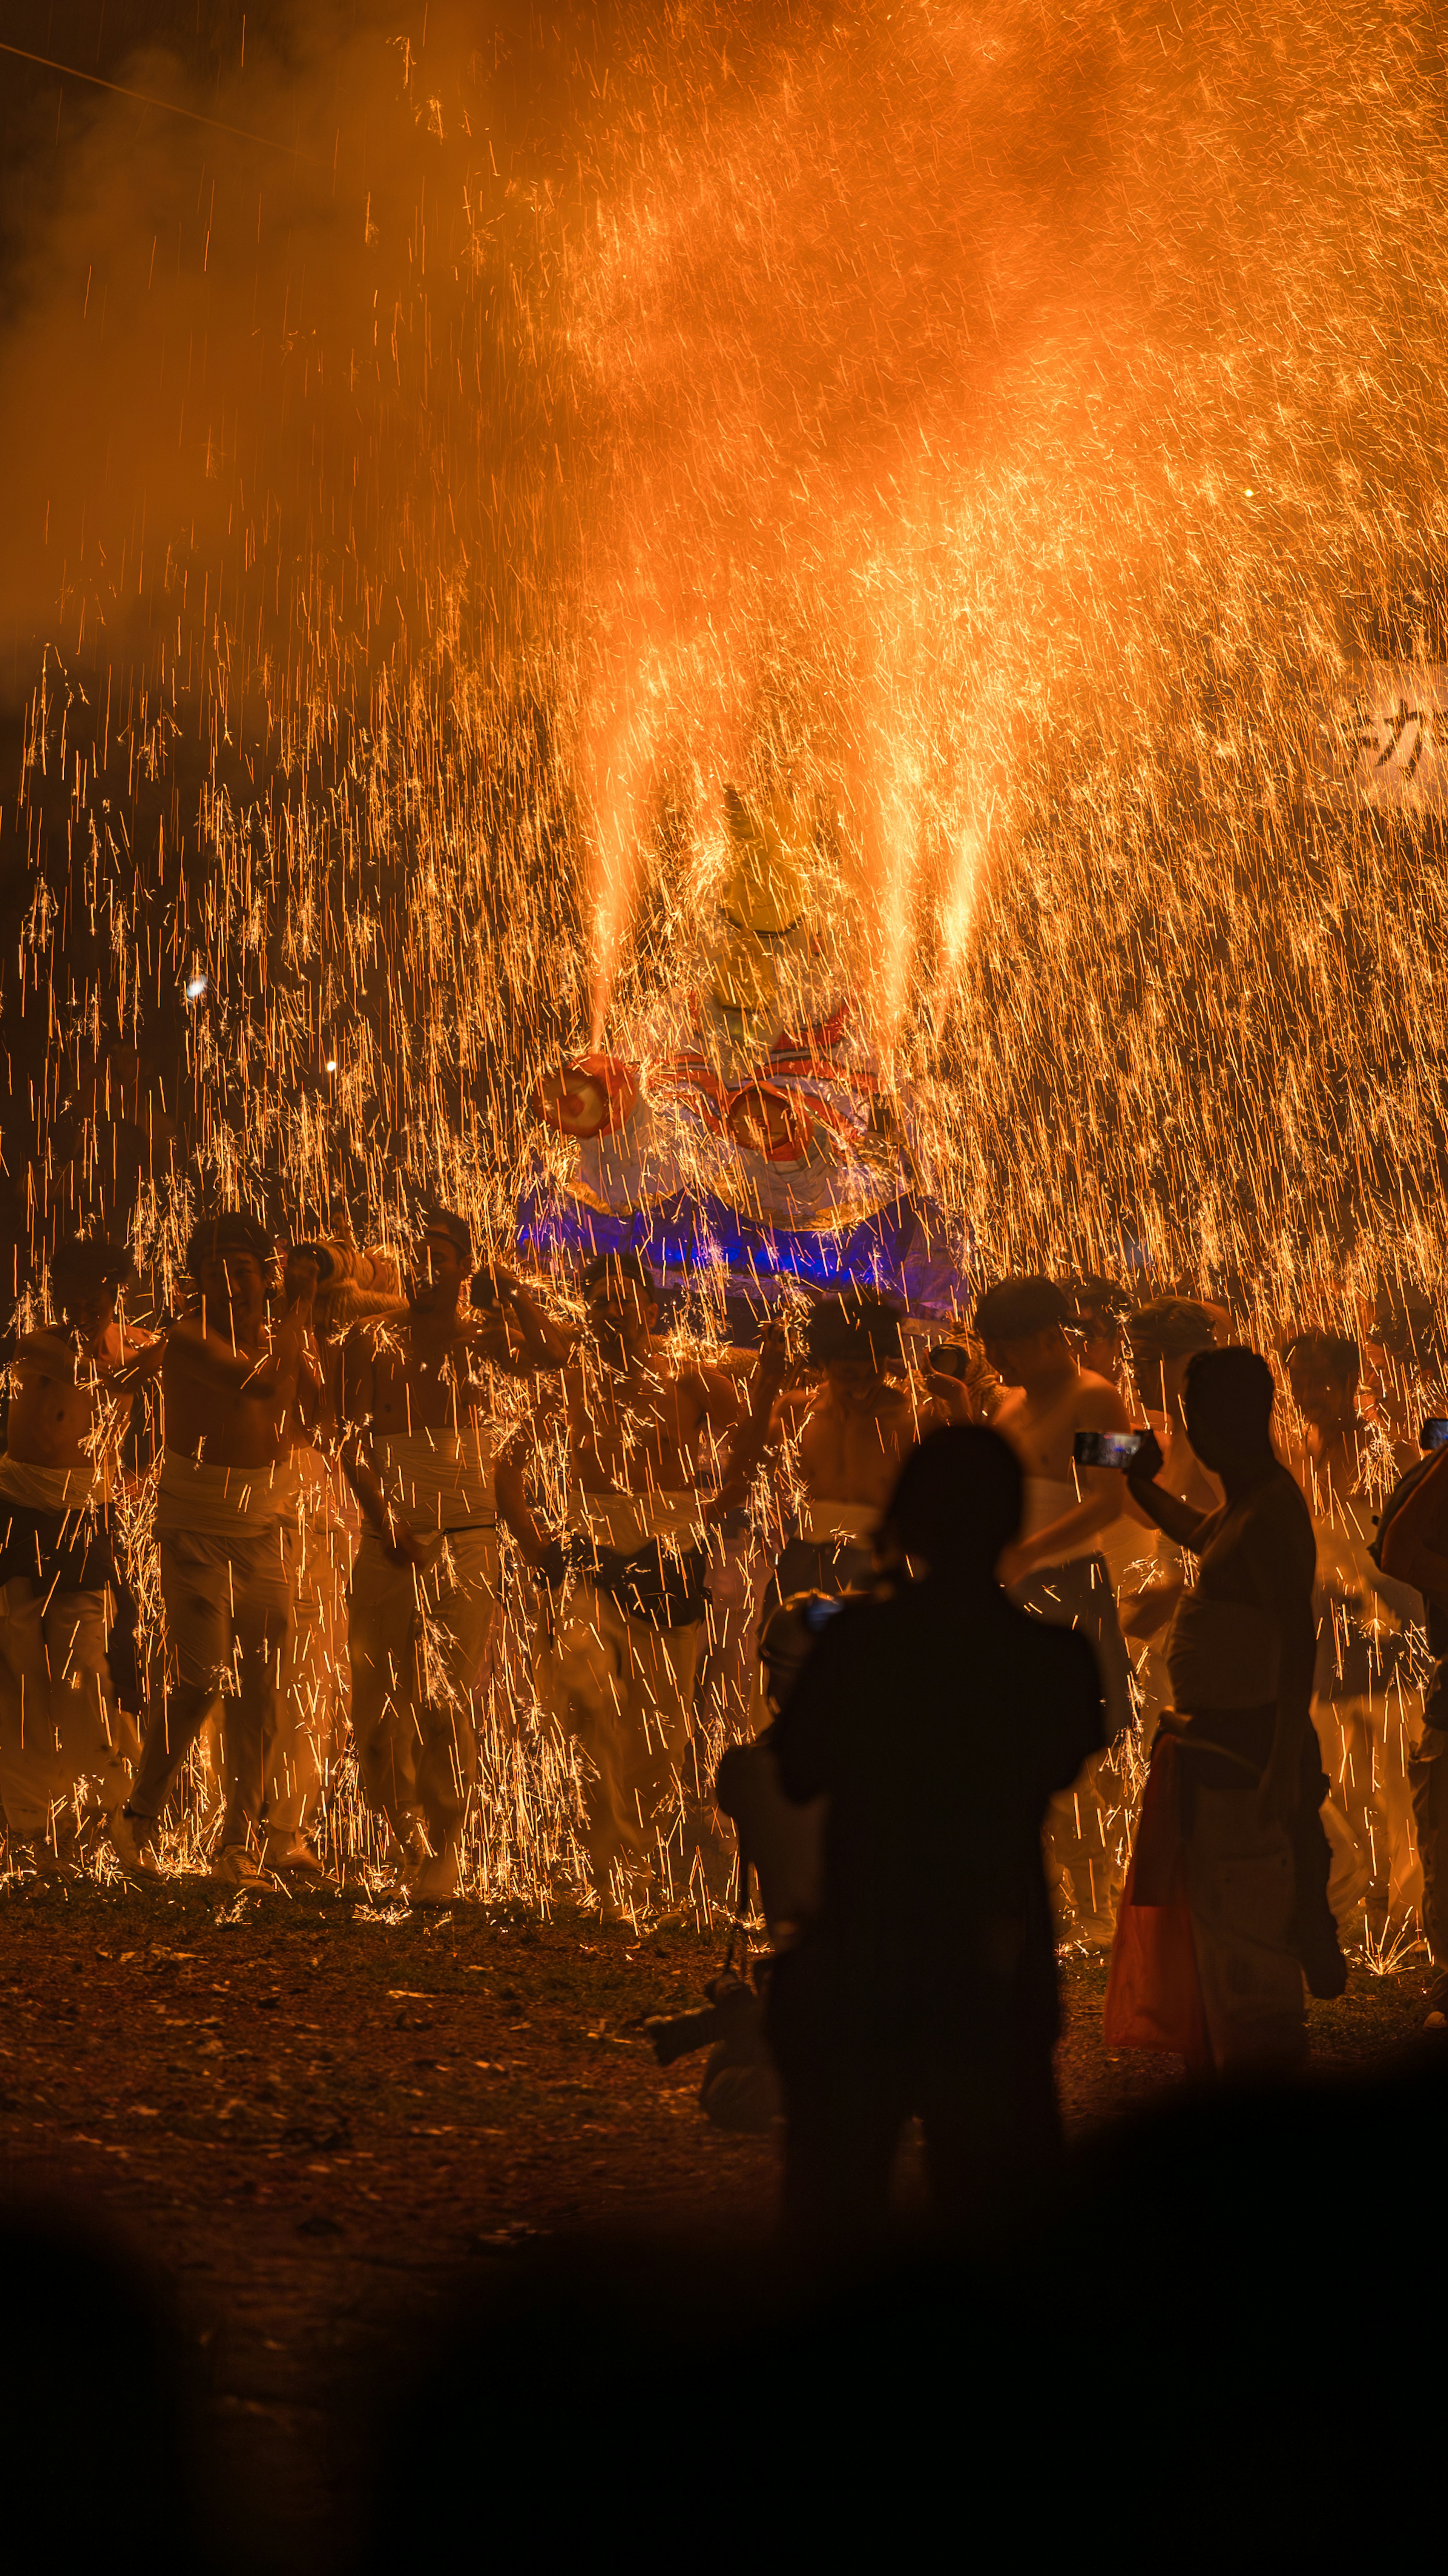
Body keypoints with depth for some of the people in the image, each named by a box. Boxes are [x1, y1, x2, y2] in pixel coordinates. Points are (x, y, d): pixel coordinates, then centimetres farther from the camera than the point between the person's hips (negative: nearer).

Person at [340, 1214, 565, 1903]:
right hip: (387, 1535, 1)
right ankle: (406, 1840, 21)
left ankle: (441, 1862, 0)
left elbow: (550, 1356, -12)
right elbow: (354, 1443, 1)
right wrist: (384, 1522, -11)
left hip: (463, 1536, -1)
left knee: (451, 1704, -5)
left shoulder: (481, 1338, 8)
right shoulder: (373, 1340, 7)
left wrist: (513, 1294, -6)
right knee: (380, 1698, 3)